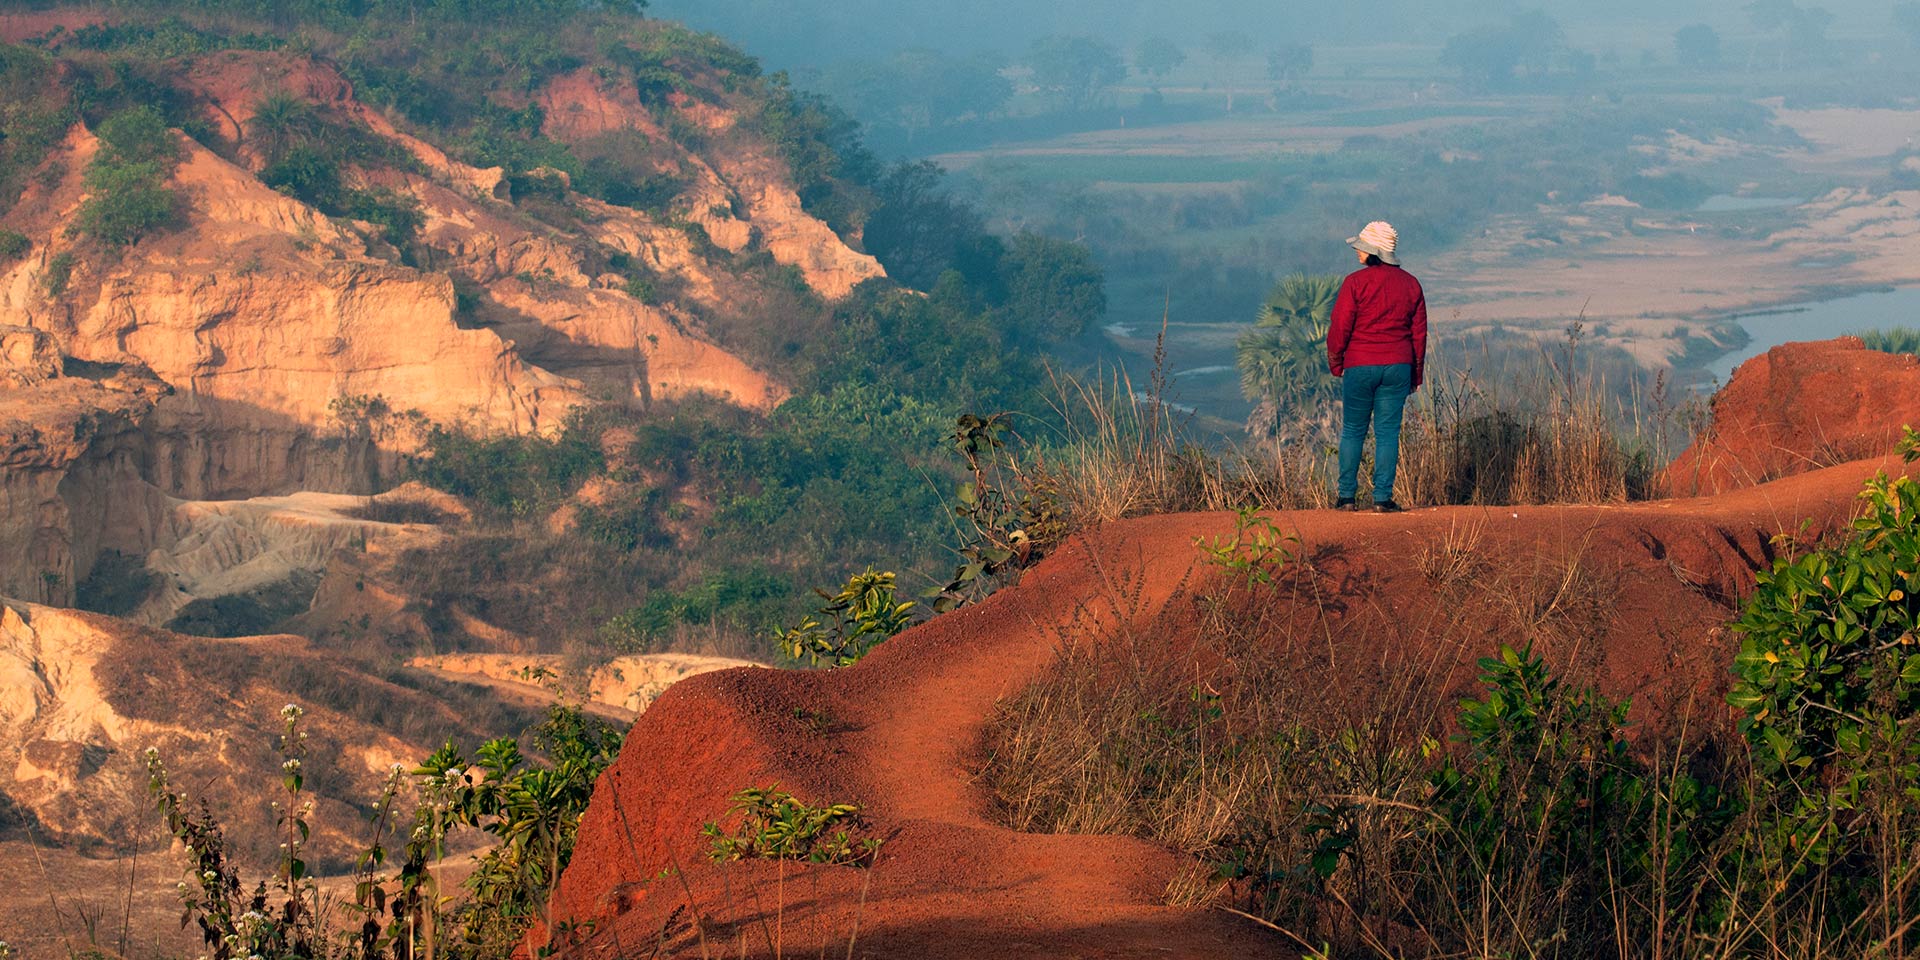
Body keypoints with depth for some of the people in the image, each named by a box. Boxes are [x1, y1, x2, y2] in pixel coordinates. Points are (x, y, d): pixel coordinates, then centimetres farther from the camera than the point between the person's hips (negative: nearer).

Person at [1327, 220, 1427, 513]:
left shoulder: (1355, 282, -8)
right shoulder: (1410, 284, 5)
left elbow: (1340, 327, -8)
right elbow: (1419, 332, 9)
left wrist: (1335, 363, 6)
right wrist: (1416, 373, 15)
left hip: (1359, 366, -3)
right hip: (1398, 366, 3)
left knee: (1352, 431, 7)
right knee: (1388, 432, 4)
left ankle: (1347, 496, 7)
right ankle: (1383, 498, 1)